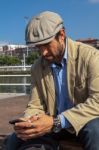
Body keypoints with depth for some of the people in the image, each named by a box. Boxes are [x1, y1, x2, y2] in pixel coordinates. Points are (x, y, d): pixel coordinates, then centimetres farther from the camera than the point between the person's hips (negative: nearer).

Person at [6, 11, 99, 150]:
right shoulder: (37, 67, 0)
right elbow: (36, 105, 3)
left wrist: (56, 122, -35)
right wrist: (27, 123, -22)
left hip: (86, 122, -3)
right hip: (53, 124, 4)